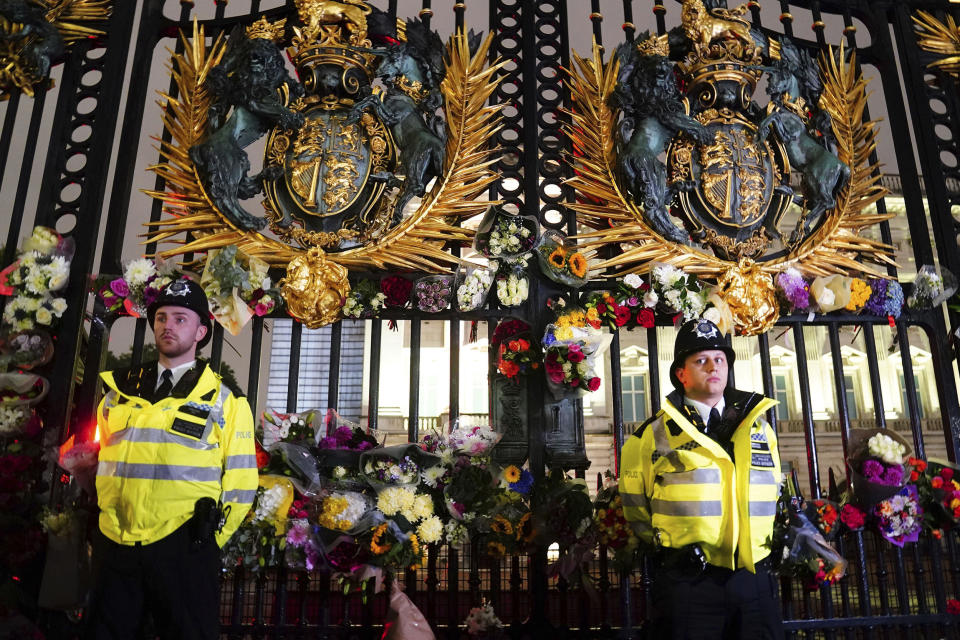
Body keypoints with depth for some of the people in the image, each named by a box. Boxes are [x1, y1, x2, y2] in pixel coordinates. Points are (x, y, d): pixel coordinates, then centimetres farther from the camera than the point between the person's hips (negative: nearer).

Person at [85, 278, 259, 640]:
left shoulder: (223, 400, 0)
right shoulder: (120, 390, 11)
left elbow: (240, 481, -1)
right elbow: (100, 459, 17)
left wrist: (208, 540, -2)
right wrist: (102, 522, 12)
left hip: (183, 548, -3)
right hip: (115, 546, 4)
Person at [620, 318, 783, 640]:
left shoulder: (758, 427, 10)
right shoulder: (654, 435, -2)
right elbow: (634, 506, 6)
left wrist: (761, 543, 16)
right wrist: (668, 542, 2)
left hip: (755, 580, 4)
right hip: (687, 585, -3)